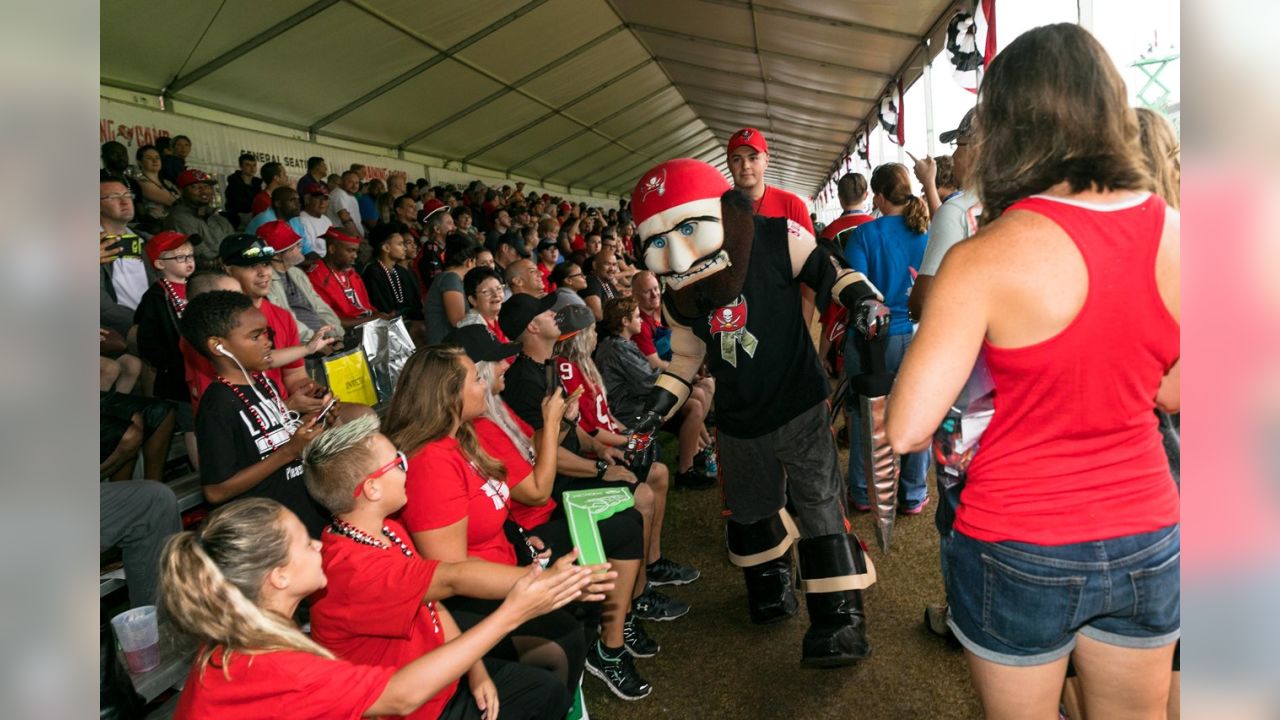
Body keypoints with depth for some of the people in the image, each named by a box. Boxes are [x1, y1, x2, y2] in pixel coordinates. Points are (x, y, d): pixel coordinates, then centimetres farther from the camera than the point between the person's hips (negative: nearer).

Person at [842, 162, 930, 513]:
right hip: (917, 336, 3)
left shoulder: (864, 234, -10)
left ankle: (862, 494, 21)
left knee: (865, 416, 11)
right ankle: (913, 495, 21)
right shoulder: (927, 233, -1)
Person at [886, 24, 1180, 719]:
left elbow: (907, 431, -20)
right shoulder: (1172, 234, -6)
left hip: (1018, 553, -4)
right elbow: (1172, 394, 7)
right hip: (1146, 545, 4)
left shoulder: (984, 258, -21)